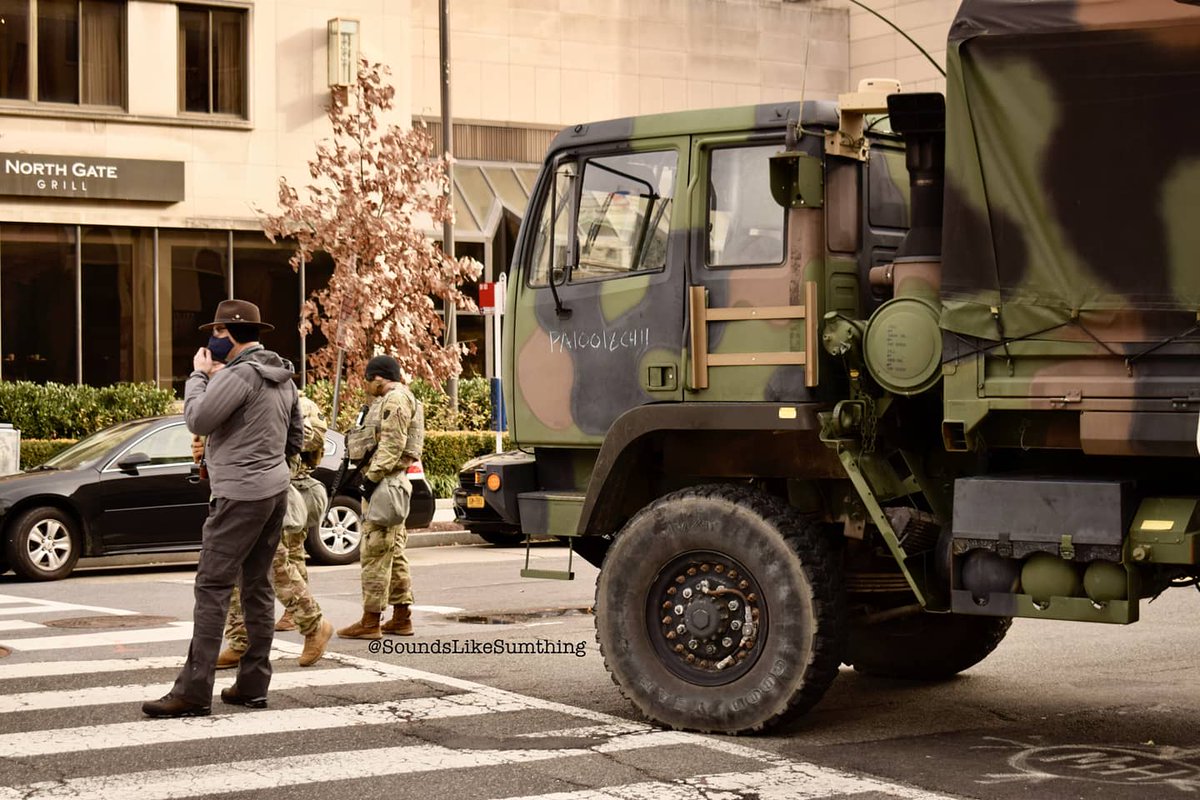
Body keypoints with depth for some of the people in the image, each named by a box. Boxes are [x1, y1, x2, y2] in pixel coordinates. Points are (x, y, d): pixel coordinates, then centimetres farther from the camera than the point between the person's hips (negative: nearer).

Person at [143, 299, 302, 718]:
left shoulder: (240, 373, -16)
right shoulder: (282, 376, 13)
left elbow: (198, 420, -17)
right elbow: (295, 440, 19)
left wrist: (199, 375, -5)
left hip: (240, 494, -9)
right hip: (275, 489, 9)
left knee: (212, 588, -8)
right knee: (257, 586, 11)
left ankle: (193, 691, -9)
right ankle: (253, 684, 14)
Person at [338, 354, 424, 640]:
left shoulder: (397, 398, -10)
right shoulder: (388, 401, 23)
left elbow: (392, 444, -19)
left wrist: (372, 476, -22)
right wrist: (371, 475, 19)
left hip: (384, 483, -11)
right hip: (388, 484, 11)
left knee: (375, 551, -11)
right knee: (393, 552, 12)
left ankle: (371, 621, -11)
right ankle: (401, 617, 16)